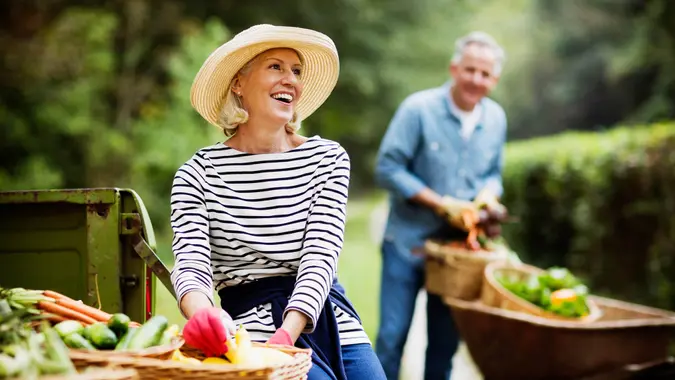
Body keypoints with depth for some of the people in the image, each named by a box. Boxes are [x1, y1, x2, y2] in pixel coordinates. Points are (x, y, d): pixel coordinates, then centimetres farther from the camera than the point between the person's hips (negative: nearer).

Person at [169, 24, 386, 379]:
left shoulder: (329, 158, 3)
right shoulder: (197, 175, -1)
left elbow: (320, 257, -7)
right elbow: (190, 265, -11)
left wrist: (286, 334, -23)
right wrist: (202, 313, -35)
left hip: (333, 322, 3)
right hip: (254, 324, -3)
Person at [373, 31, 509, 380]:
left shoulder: (496, 118, 3)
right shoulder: (419, 109, -13)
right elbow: (387, 169, -14)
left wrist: (488, 196, -8)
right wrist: (442, 204, -20)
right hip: (408, 241, -4)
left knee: (445, 342, 12)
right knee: (392, 335, -3)